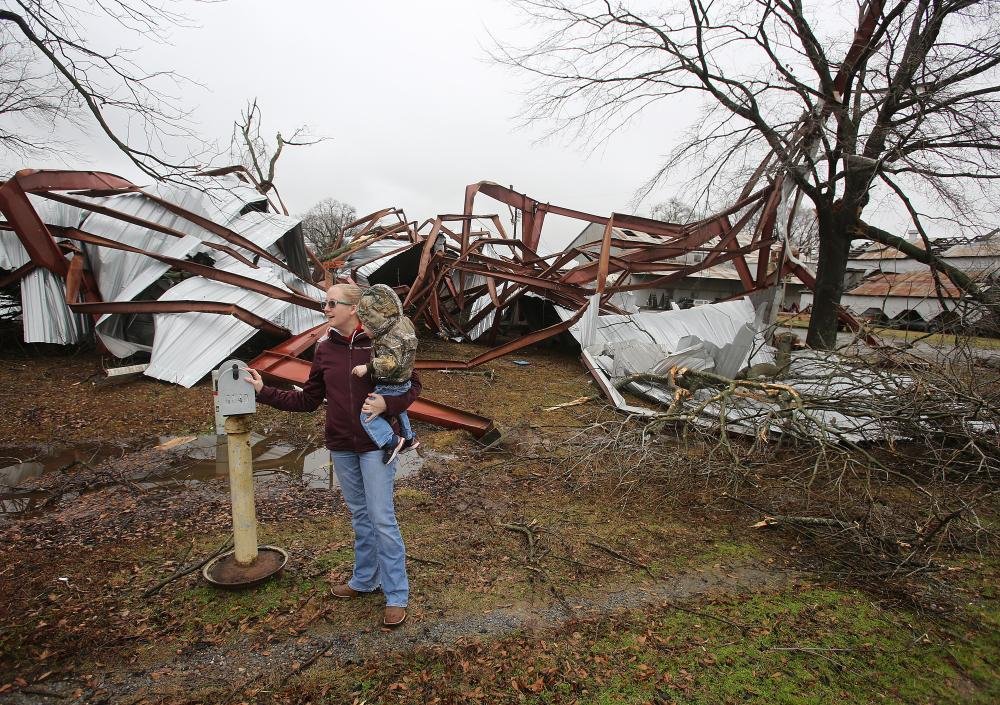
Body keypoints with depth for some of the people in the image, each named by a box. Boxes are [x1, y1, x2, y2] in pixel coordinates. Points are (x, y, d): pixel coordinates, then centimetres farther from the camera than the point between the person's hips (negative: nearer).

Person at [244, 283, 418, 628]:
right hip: (341, 446, 5)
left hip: (375, 444, -5)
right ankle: (365, 579, 37)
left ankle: (397, 596, 14)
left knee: (382, 518, -1)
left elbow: (413, 385, -6)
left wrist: (387, 404, -22)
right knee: (359, 515, 19)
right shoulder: (325, 349, 2)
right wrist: (263, 391, 2)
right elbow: (308, 400, 7)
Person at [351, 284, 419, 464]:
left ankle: (391, 442, -9)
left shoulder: (391, 339, -31)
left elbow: (390, 362, -43)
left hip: (390, 387, -10)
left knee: (367, 414, -11)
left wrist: (368, 368, -40)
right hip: (403, 383, 10)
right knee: (398, 409, 32)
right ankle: (408, 438, 50)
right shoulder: (403, 321, -2)